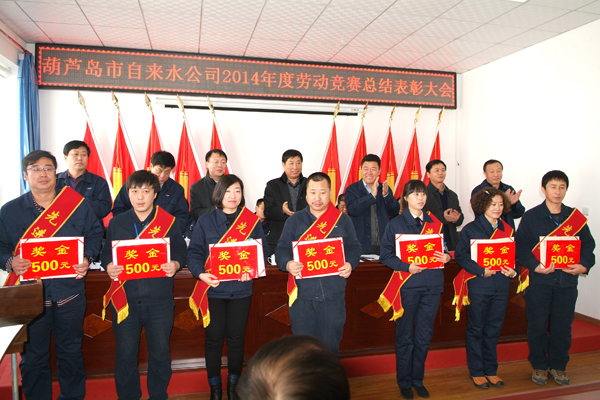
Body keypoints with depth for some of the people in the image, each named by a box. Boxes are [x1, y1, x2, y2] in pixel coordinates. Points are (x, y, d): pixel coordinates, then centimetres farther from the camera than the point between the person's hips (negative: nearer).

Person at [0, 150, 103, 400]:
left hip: (70, 294, 0)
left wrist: (87, 258, -11)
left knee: (70, 352, 16)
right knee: (33, 357, 14)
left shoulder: (78, 205, -1)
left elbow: (95, 233, 5)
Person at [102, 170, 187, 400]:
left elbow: (180, 250, 4)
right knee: (125, 353, 9)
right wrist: (109, 267, -11)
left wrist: (175, 265, -16)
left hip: (159, 300, -1)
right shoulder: (116, 223, 8)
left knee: (160, 353, 9)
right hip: (125, 299, 1)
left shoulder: (169, 222, 2)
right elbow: (107, 252, 10)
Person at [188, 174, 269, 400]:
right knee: (214, 338, 6)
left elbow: (263, 250, 1)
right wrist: (201, 273, -20)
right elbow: (195, 252, -3)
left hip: (241, 290, 1)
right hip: (214, 288, -1)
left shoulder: (252, 221, 4)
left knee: (236, 338, 10)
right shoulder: (205, 221, 1)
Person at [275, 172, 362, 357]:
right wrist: (288, 264, -18)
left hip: (333, 295, 0)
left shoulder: (343, 220, 9)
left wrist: (350, 264, -11)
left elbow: (354, 248, 9)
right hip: (302, 294, 0)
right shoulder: (294, 221, 7)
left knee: (330, 345, 9)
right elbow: (281, 250, 3)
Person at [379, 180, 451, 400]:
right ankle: (404, 382, 23)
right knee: (405, 337, 8)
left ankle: (418, 379, 28)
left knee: (424, 336, 11)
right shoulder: (395, 224, -2)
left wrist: (446, 256, -7)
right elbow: (386, 255, -7)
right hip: (407, 285, -3)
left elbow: (444, 248, 16)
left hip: (431, 285, 4)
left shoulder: (435, 222, 10)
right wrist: (407, 266, -20)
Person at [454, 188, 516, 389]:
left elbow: (513, 256, 15)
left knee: (494, 329, 13)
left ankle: (491, 370, 27)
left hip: (501, 285, 4)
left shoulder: (507, 230, 10)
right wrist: (482, 271, -19)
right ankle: (476, 372, 19)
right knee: (476, 329, 6)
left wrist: (513, 271, -5)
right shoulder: (470, 229, -4)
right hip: (478, 285, -4)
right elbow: (460, 255, -10)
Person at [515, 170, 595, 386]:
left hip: (567, 279, 2)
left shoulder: (575, 216, 8)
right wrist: (534, 266, -18)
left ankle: (558, 366, 27)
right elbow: (521, 246, -4)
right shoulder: (530, 217, 0)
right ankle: (539, 366, 22)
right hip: (539, 279, -2)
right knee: (537, 325, 5)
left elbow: (588, 243, 10)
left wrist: (584, 265, -7)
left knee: (563, 326, 10)